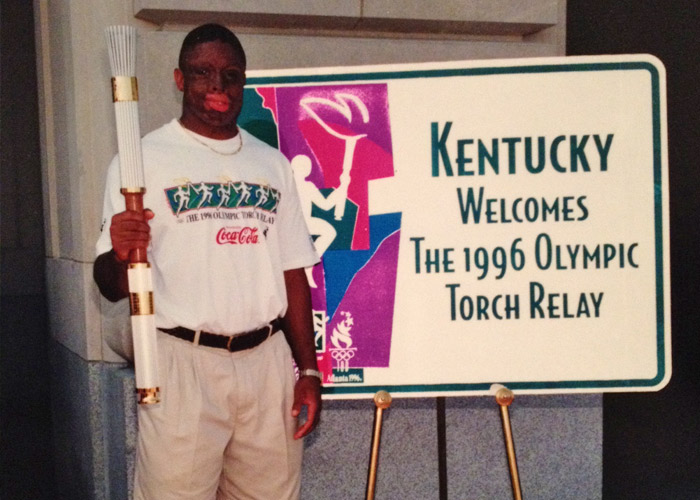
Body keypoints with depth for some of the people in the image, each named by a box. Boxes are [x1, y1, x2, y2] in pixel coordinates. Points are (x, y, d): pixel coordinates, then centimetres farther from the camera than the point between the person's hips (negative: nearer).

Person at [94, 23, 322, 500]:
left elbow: (292, 274, 13)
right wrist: (119, 254, -27)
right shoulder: (143, 160, -2)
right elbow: (113, 286, -5)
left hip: (267, 361, 4)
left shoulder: (273, 164, 11)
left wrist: (308, 370, 9)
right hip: (184, 362, -4)